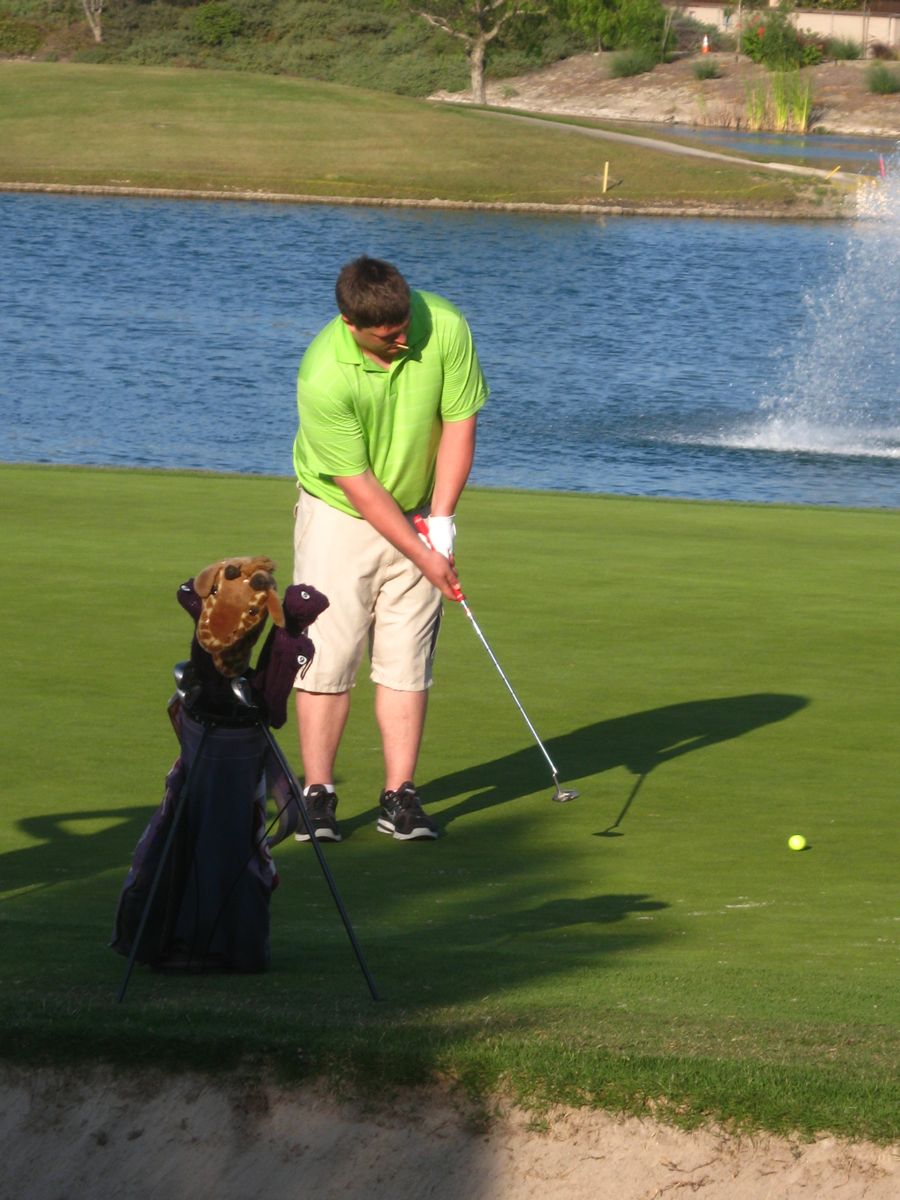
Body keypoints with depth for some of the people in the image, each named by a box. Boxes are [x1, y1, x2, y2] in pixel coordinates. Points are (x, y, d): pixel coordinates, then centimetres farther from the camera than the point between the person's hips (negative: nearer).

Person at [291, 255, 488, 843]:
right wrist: (421, 555, -17)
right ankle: (318, 795, 0)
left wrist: (441, 522, -12)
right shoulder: (323, 378, -29)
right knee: (328, 656, -6)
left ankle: (400, 796, 1)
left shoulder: (445, 327, -19)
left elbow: (459, 422, -8)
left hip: (417, 514, 3)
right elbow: (357, 482, -21)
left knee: (407, 659, 0)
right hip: (339, 513, -3)